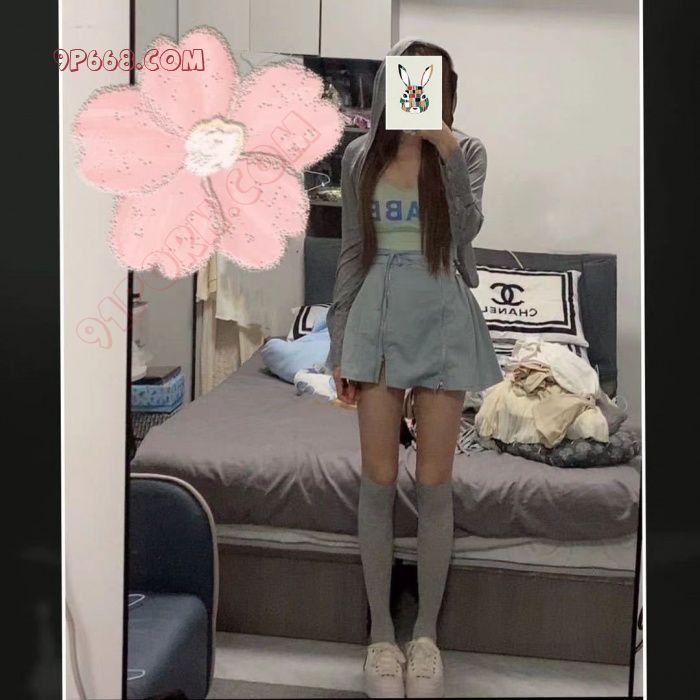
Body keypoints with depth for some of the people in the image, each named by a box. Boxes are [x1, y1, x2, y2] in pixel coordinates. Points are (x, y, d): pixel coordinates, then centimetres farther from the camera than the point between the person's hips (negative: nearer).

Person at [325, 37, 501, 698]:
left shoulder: (465, 151, 4)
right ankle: (381, 632, 15)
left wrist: (446, 148, -21)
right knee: (378, 480, 1)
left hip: (443, 319, -1)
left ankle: (426, 634, 16)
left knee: (434, 483, 2)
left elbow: (465, 230, -13)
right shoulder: (360, 155, 7)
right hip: (378, 318, 1)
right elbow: (352, 252, 9)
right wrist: (339, 342, 6)